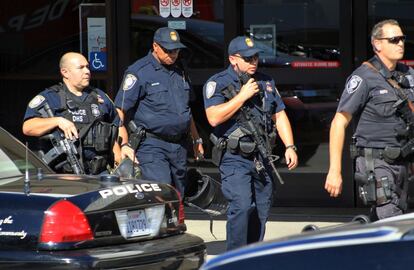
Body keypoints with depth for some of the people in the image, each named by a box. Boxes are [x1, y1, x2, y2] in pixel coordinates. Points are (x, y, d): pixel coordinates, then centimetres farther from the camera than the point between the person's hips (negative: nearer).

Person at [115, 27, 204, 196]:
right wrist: (124, 144, -20)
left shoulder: (179, 72, 16)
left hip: (179, 145, 7)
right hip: (151, 145, -7)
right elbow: (120, 112, -12)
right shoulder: (139, 72, -8)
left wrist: (196, 139, 27)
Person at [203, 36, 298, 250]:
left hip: (262, 158, 6)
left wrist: (290, 147, 9)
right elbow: (214, 117, -19)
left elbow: (280, 115, 19)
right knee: (241, 207, -19)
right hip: (235, 158, -6)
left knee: (261, 211, 7)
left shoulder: (265, 82, 15)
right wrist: (243, 96, -16)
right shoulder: (218, 84, -4)